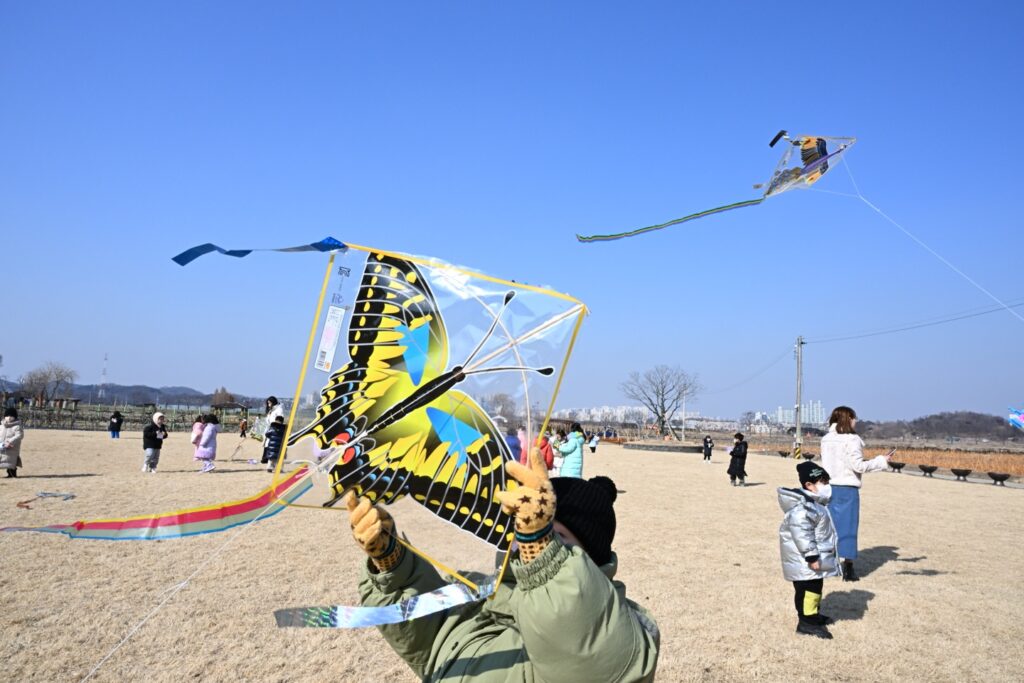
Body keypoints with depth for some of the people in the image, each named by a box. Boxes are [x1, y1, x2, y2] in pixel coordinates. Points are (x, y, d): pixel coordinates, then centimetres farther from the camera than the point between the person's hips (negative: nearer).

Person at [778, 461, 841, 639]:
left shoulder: (812, 502, 12)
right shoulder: (803, 506, -25)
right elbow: (802, 533, -29)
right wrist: (811, 556, -27)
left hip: (816, 555, 11)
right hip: (805, 559, -11)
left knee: (815, 585, 20)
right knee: (809, 587, -5)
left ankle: (812, 614, 34)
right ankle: (806, 622, 2)